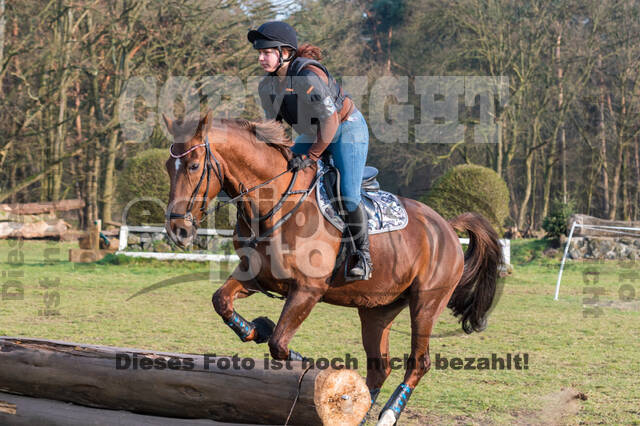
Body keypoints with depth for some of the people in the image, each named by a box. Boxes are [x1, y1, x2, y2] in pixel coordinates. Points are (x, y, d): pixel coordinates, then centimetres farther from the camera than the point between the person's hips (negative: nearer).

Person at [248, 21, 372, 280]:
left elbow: (330, 120, -30)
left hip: (346, 129, -8)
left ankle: (363, 255, 0)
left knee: (348, 195, -18)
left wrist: (311, 156, -26)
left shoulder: (308, 76, -32)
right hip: (313, 134, 8)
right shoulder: (267, 87, -7)